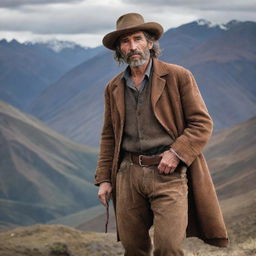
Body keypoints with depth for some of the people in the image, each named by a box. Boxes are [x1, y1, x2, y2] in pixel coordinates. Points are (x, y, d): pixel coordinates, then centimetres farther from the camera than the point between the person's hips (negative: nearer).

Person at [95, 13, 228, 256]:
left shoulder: (178, 76, 0)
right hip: (128, 173, 4)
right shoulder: (114, 88, 14)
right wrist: (104, 179, 11)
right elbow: (108, 136, 18)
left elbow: (202, 122, -1)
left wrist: (176, 153, -13)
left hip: (168, 173, -4)